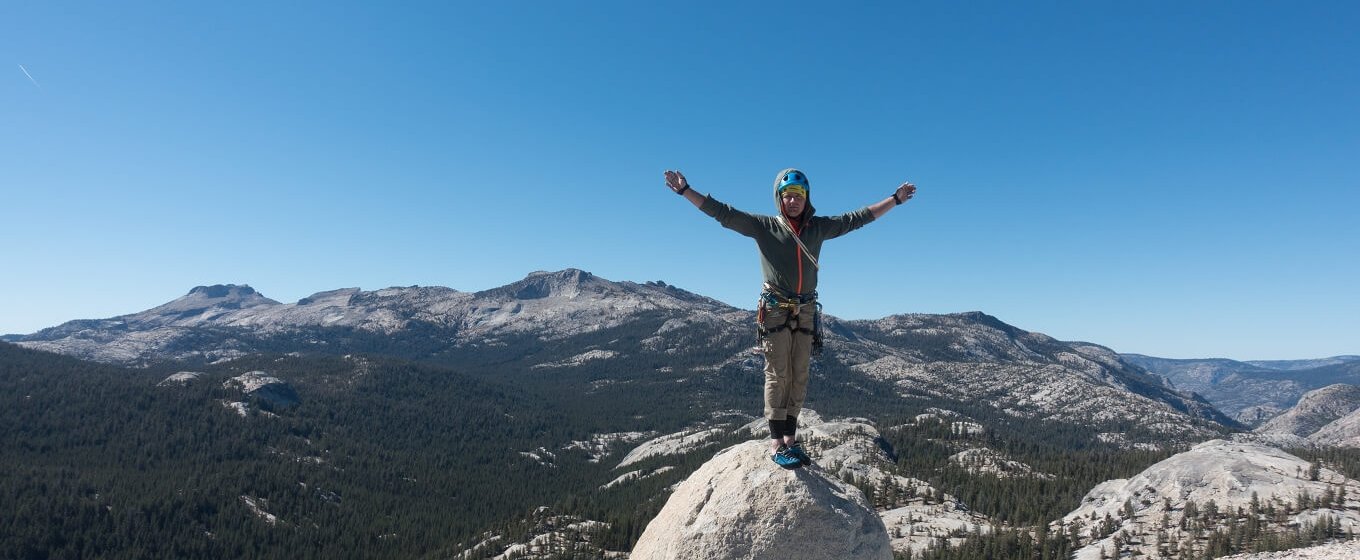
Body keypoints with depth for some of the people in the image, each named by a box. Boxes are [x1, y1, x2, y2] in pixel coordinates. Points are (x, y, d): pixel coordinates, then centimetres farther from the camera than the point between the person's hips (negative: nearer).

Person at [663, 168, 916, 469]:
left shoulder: (819, 227, 9)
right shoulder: (763, 226, -1)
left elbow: (858, 217, 16)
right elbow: (722, 212, -6)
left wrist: (895, 199, 18)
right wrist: (685, 191, -13)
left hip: (805, 312, 4)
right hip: (775, 310, -4)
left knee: (799, 377, 6)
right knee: (778, 374, -5)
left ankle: (790, 438, 14)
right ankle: (776, 442, -2)